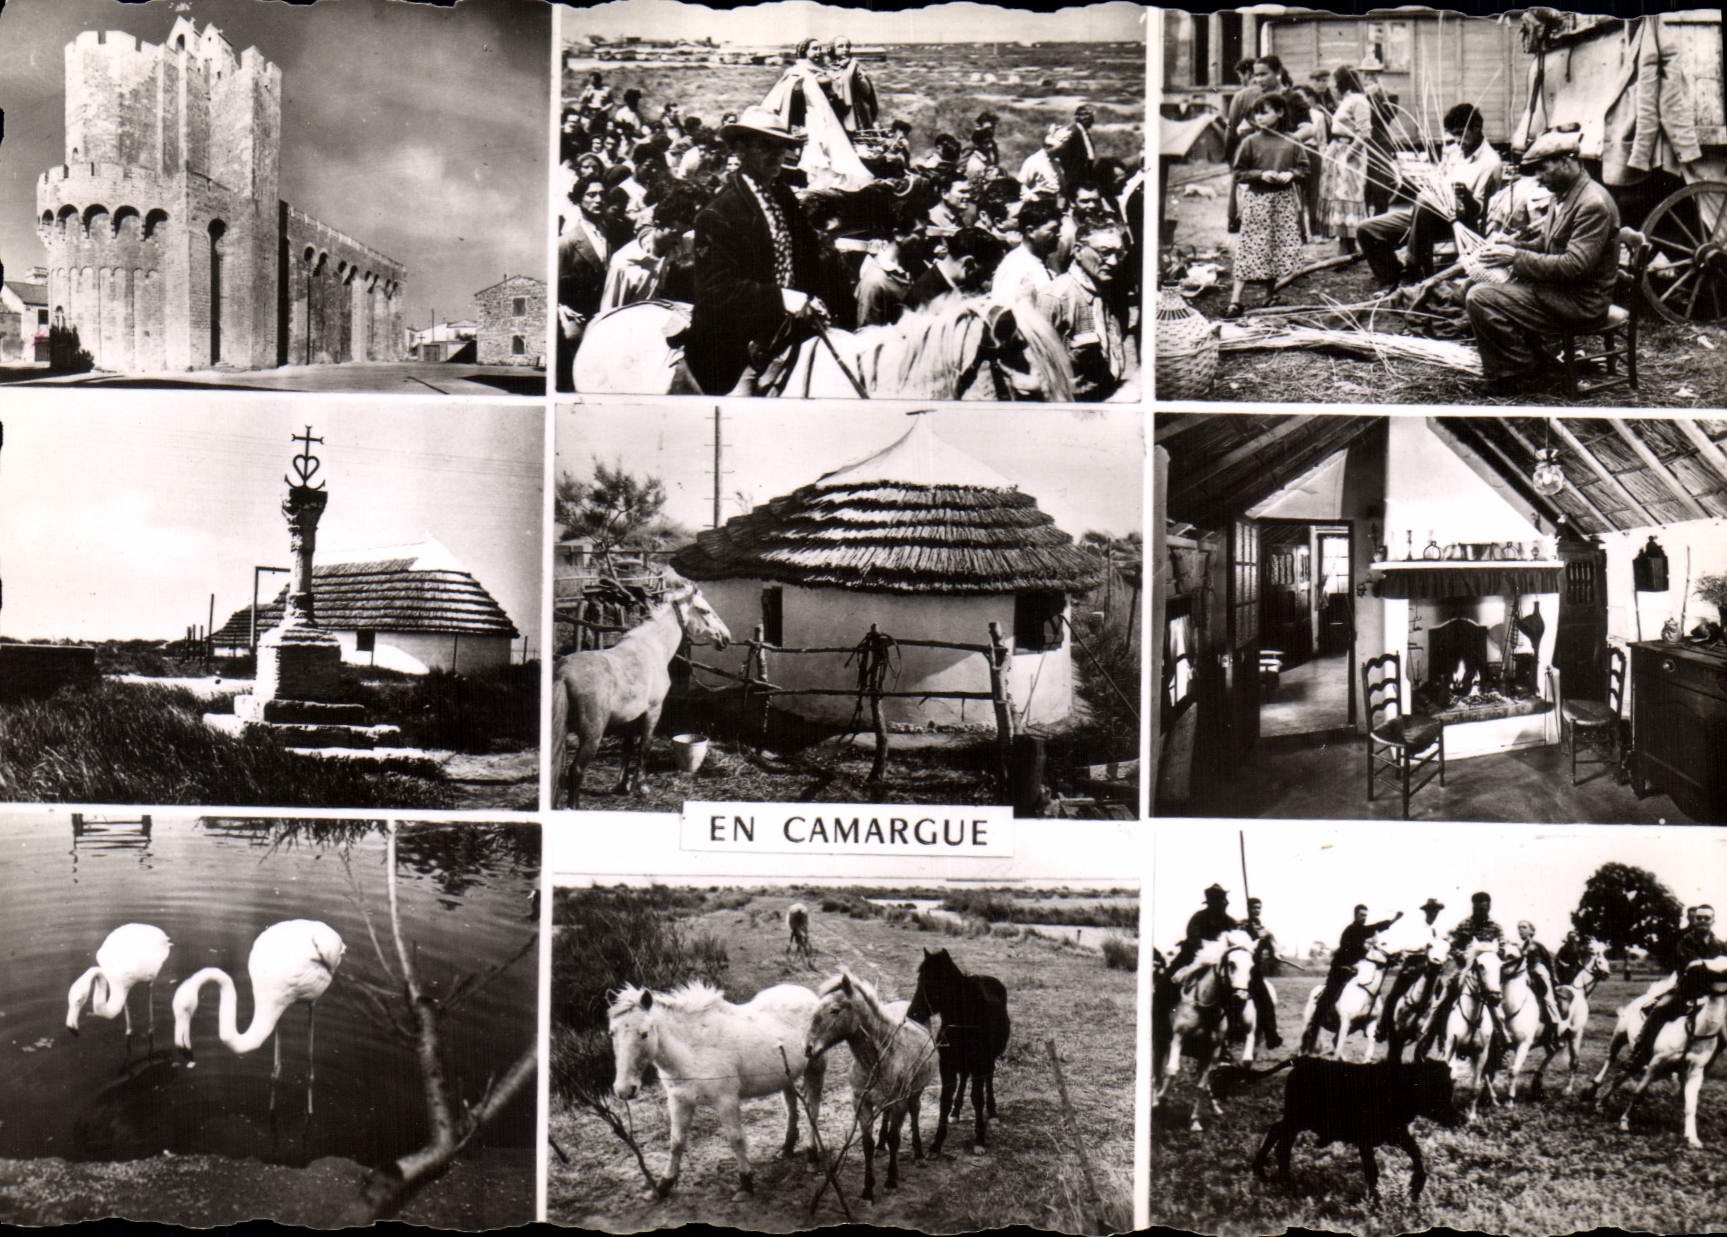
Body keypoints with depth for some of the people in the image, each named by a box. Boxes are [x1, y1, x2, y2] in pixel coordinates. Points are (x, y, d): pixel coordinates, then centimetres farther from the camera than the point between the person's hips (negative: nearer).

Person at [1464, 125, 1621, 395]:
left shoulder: (1594, 204, -20)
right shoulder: (1564, 195, 11)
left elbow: (1575, 265, -25)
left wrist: (1517, 258, -22)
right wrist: (1510, 247, 1)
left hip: (1581, 300, -10)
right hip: (1559, 287, 10)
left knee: (1480, 299, -20)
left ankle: (1525, 377, -6)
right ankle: (1533, 360, 14)